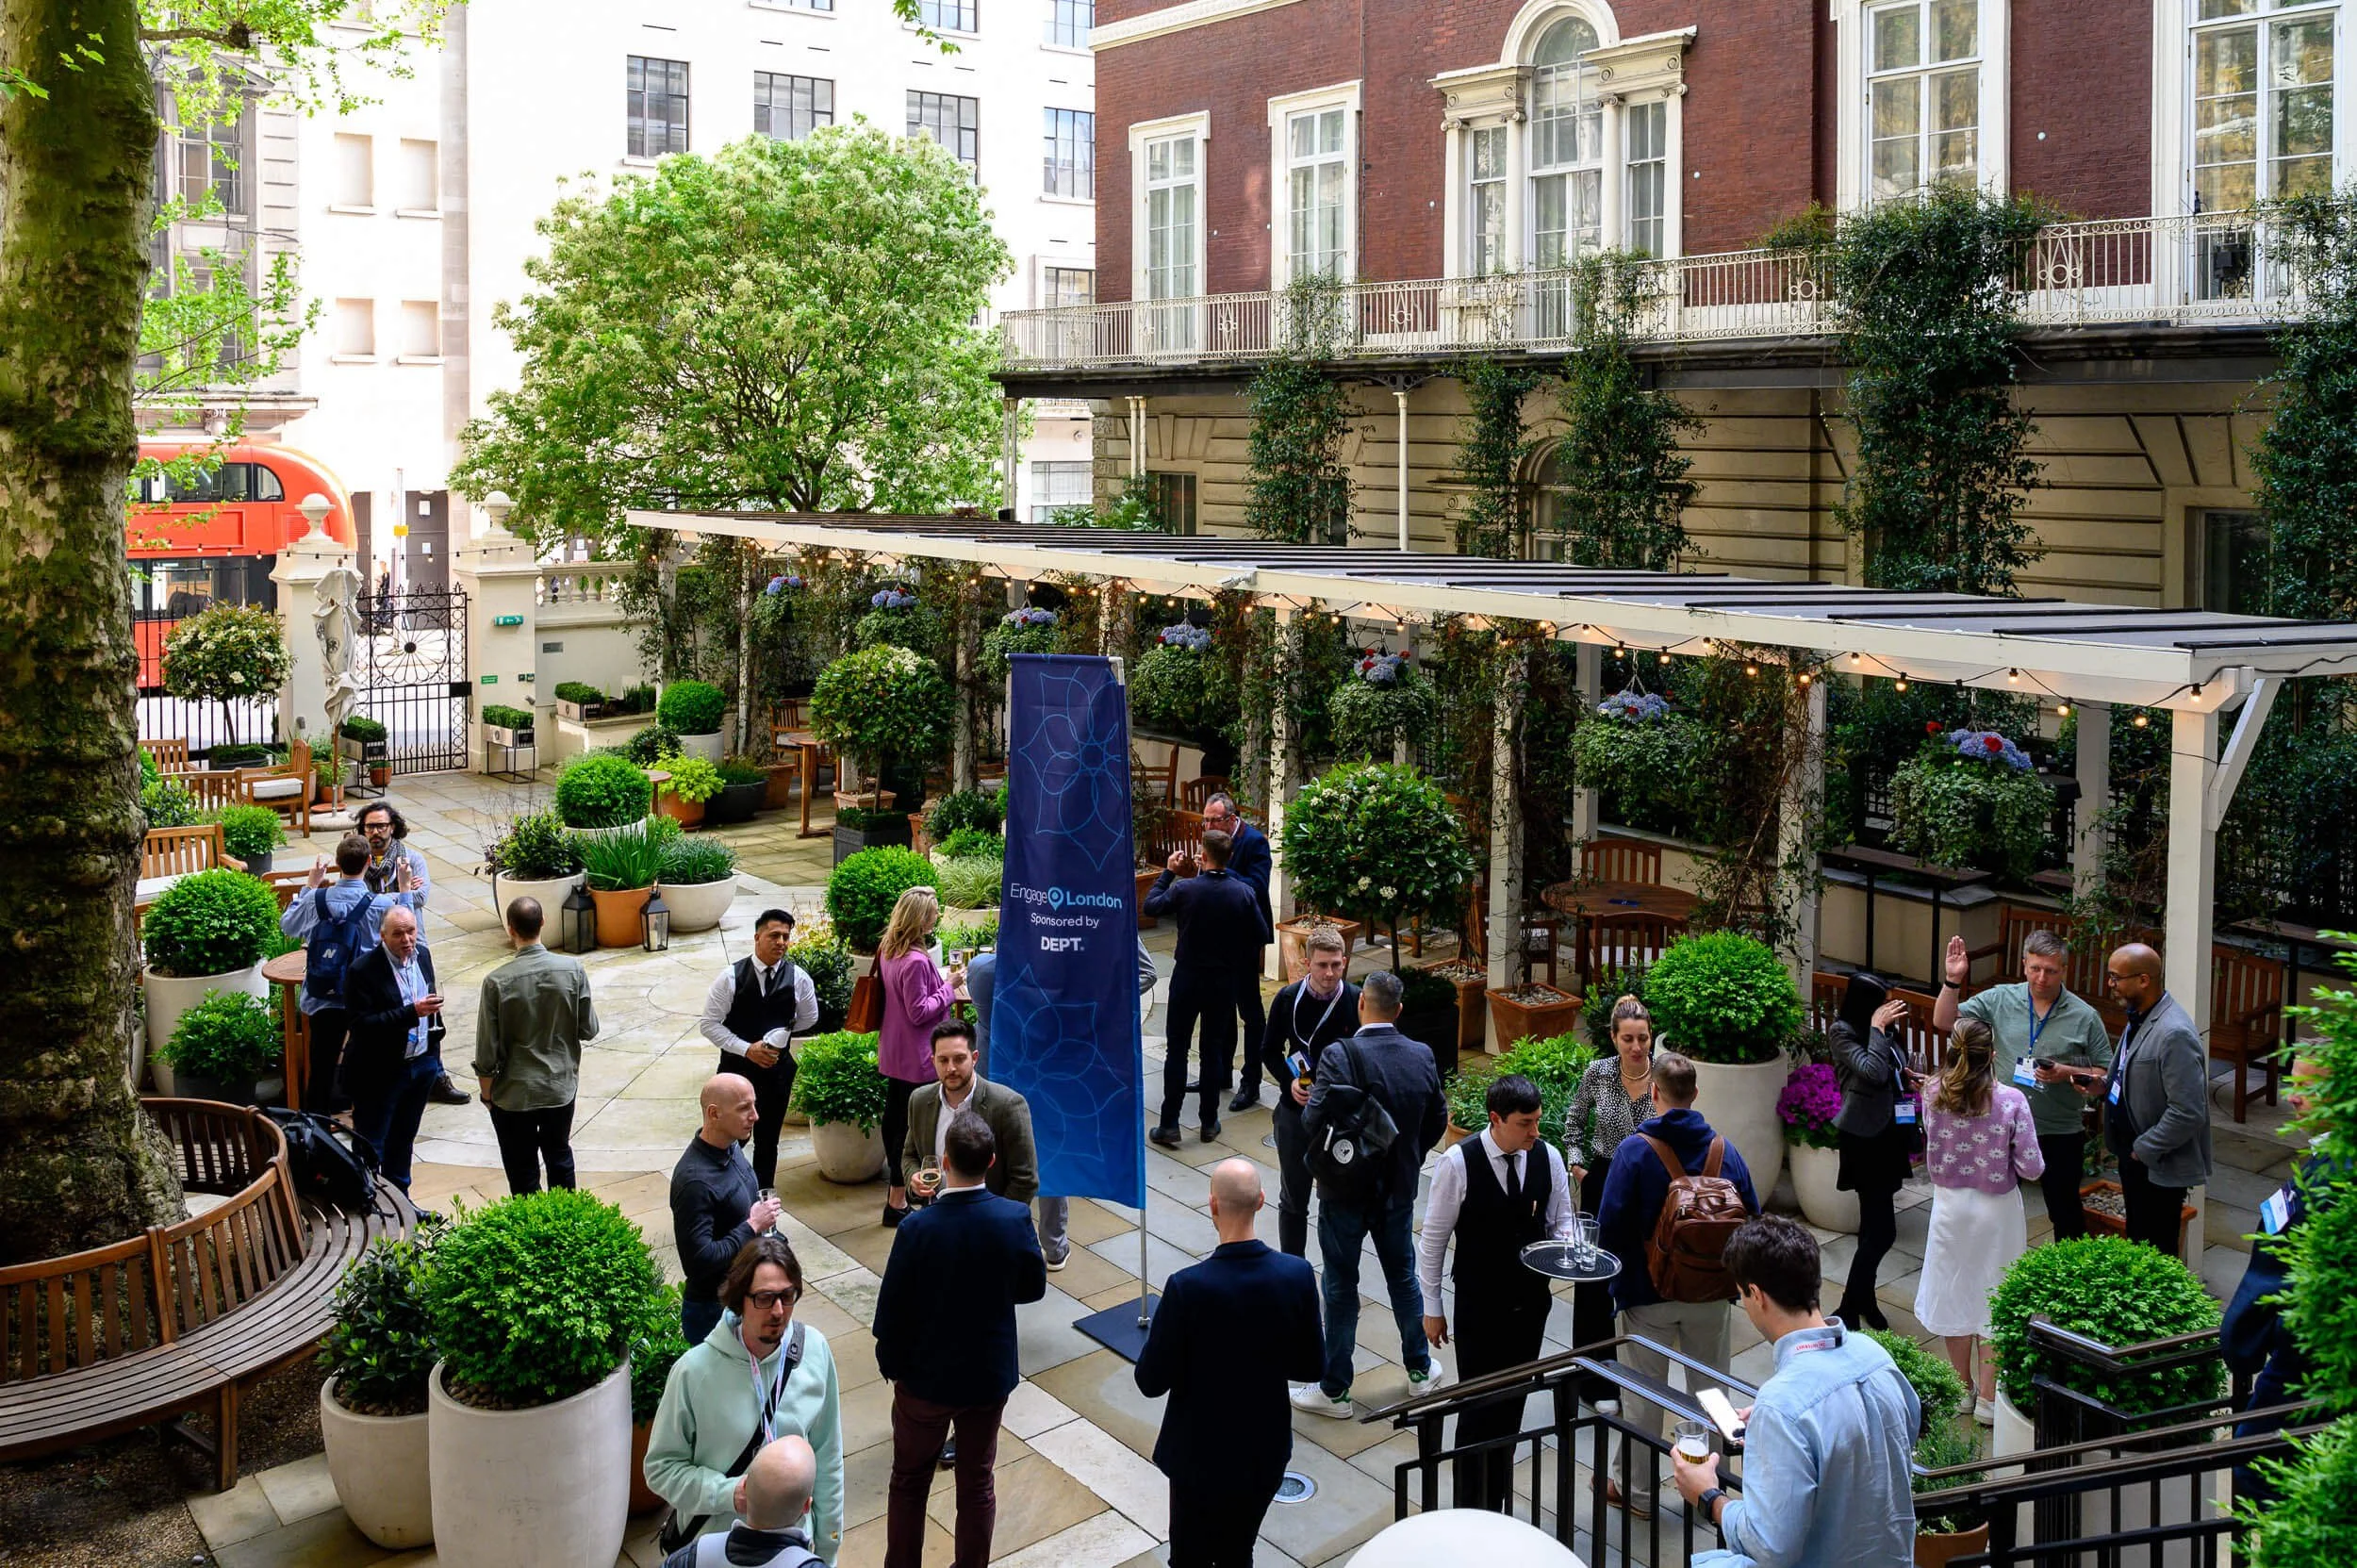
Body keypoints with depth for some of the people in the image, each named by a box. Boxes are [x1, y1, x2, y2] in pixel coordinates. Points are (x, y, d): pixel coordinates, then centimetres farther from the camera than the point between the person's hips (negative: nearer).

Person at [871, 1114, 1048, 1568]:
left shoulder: (918, 1228, -25)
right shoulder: (1016, 1219, -18)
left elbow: (891, 1310, -16)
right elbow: (1034, 1287, -2)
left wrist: (890, 1362, 2)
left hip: (926, 1377, -2)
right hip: (991, 1374, 2)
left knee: (909, 1483, 19)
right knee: (977, 1483, 19)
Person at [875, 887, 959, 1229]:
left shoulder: (888, 950, 5)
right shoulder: (915, 961, -26)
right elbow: (919, 1012, -21)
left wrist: (942, 985, 12)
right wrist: (948, 988, -13)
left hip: (893, 1053, 10)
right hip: (916, 1057, -10)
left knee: (894, 1116, 20)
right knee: (910, 1124, -3)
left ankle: (896, 1182, 38)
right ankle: (897, 1202, 2)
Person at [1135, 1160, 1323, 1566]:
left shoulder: (1187, 1287, -26)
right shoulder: (1298, 1275, -16)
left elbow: (1151, 1382, -16)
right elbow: (1311, 1368, -4)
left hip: (1200, 1454, -3)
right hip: (1265, 1451, 3)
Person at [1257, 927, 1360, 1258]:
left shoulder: (1357, 1001, -11)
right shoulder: (1288, 999, -8)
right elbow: (1269, 1050, 4)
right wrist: (1288, 1081, -13)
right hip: (1296, 1110, 1)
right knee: (1293, 1199, 13)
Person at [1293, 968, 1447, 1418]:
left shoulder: (1340, 1056, -23)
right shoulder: (1422, 1056, -6)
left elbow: (1313, 1121, -25)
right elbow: (1437, 1121, 3)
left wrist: (1326, 1158, -4)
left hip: (1345, 1190, -5)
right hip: (1399, 1189, 5)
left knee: (1340, 1288, 7)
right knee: (1403, 1276, 21)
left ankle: (1334, 1390, 16)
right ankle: (1420, 1369, 36)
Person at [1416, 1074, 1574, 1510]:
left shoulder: (1548, 1158, -6)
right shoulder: (1458, 1163, -17)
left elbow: (1561, 1220, 8)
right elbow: (1433, 1238, -8)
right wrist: (1432, 1307, -4)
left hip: (1531, 1304, 4)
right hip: (1479, 1307, -4)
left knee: (1511, 1407, 13)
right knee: (1479, 1409, 2)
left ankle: (1497, 1502, 29)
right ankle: (1471, 1513, 17)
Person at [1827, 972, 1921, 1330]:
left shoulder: (1883, 1028, 6)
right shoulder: (1842, 1032, -13)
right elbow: (1873, 1072, -27)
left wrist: (1906, 1076, 3)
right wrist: (1877, 1027, -19)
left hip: (1888, 1132, 8)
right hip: (1862, 1136, -8)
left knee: (1874, 1223, 16)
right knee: (1881, 1230, -10)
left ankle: (1864, 1297, 29)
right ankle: (1849, 1309, 0)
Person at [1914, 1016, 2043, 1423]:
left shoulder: (1934, 1096, -13)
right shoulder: (2011, 1101, -20)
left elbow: (1931, 1157, 0)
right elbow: (2031, 1168, -17)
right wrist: (2004, 1159, 2)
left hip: (1951, 1205, 2)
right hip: (1996, 1209, -2)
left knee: (1955, 1293, 17)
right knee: (1995, 1297, 12)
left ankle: (1962, 1388, 31)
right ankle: (1987, 1398, 18)